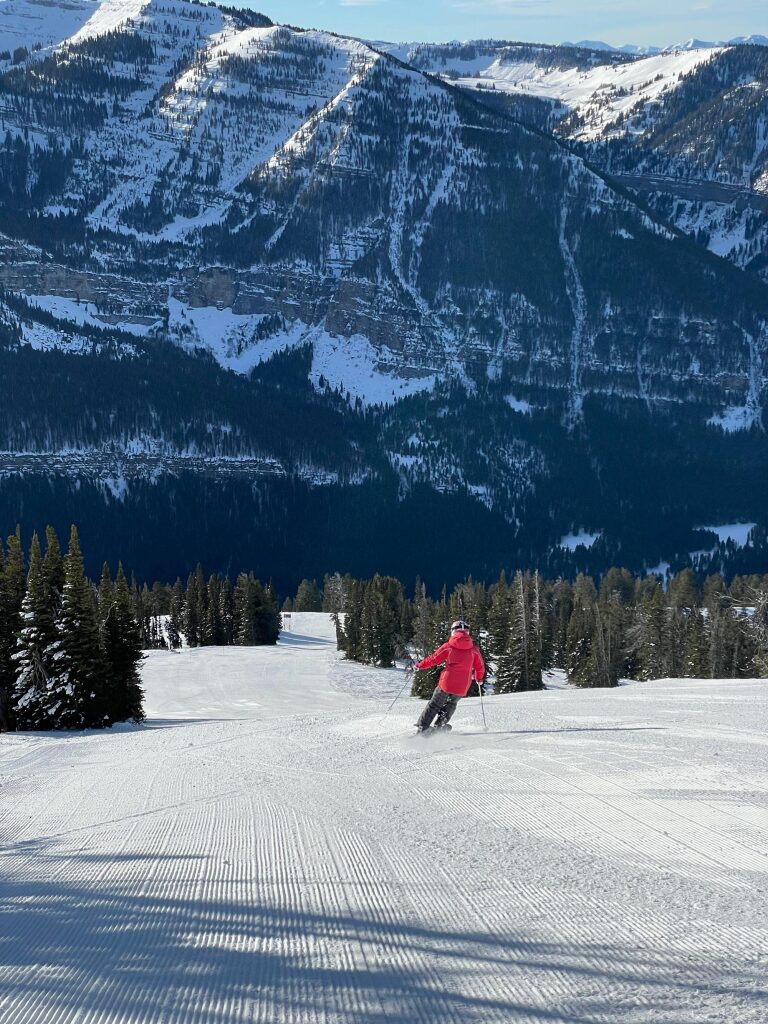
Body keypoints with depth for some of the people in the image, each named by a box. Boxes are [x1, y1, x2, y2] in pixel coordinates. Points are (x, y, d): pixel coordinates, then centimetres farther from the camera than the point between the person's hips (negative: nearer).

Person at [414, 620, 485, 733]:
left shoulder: (448, 646, -4)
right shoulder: (473, 649, 1)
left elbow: (434, 659, 2)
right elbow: (480, 667, 12)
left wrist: (419, 665, 18)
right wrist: (479, 679, 33)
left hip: (447, 683, -2)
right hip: (462, 688, 2)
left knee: (434, 705, 12)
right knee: (451, 705, 25)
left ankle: (422, 727, 7)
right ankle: (439, 725, 14)